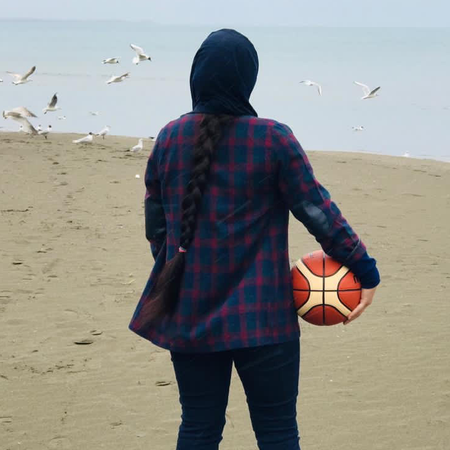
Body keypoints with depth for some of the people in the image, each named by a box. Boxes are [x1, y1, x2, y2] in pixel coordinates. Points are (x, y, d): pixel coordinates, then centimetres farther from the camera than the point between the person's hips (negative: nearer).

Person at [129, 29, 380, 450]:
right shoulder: (273, 139, -10)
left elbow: (155, 221, 11)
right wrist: (365, 270, 1)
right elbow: (317, 211, -7)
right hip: (260, 318, -4)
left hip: (189, 312, 4)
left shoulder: (170, 137, 2)